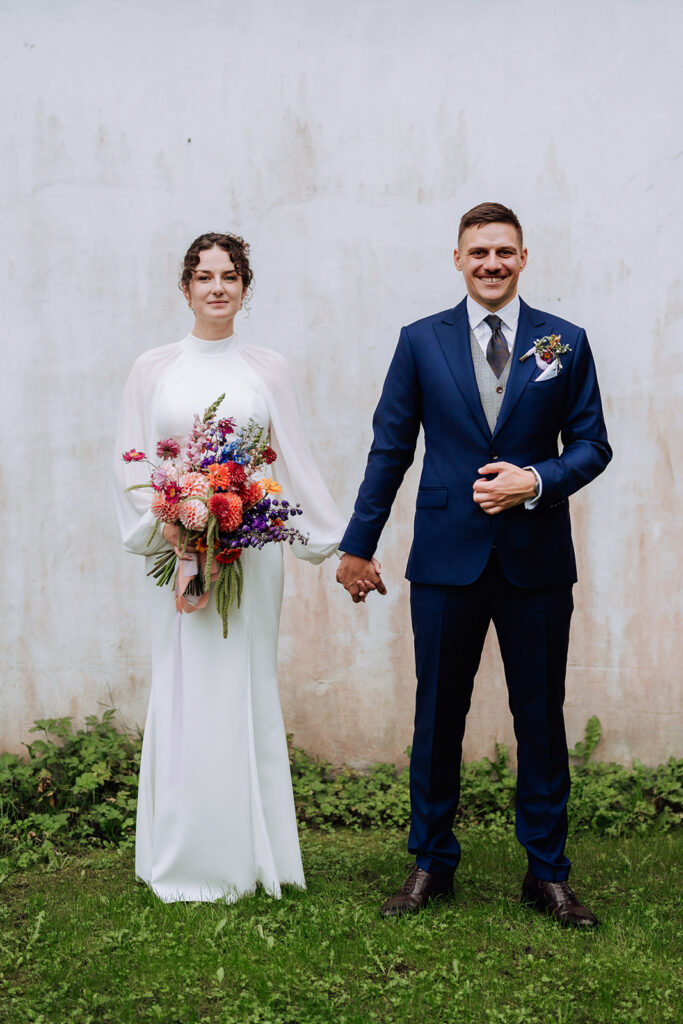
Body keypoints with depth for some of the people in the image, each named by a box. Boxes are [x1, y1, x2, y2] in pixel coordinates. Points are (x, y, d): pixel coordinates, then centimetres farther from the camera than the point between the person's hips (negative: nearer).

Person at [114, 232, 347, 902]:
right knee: (181, 689, 1)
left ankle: (249, 855, 13)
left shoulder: (267, 369, 8)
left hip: (249, 547, 0)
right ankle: (184, 862, 11)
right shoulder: (152, 369, 7)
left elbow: (296, 463, 9)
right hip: (175, 549, 0)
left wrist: (343, 544, 7)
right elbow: (129, 464, 4)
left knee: (246, 688, 2)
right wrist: (164, 522, -12)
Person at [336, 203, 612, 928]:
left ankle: (547, 873, 20)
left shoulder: (565, 343, 5)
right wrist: (357, 545, 6)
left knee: (541, 720, 7)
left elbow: (592, 445, 5)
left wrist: (537, 481, -14)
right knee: (437, 717, 7)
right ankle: (431, 863, 23)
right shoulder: (421, 342, 5)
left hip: (537, 562, 0)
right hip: (447, 560, 0)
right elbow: (389, 450, 6)